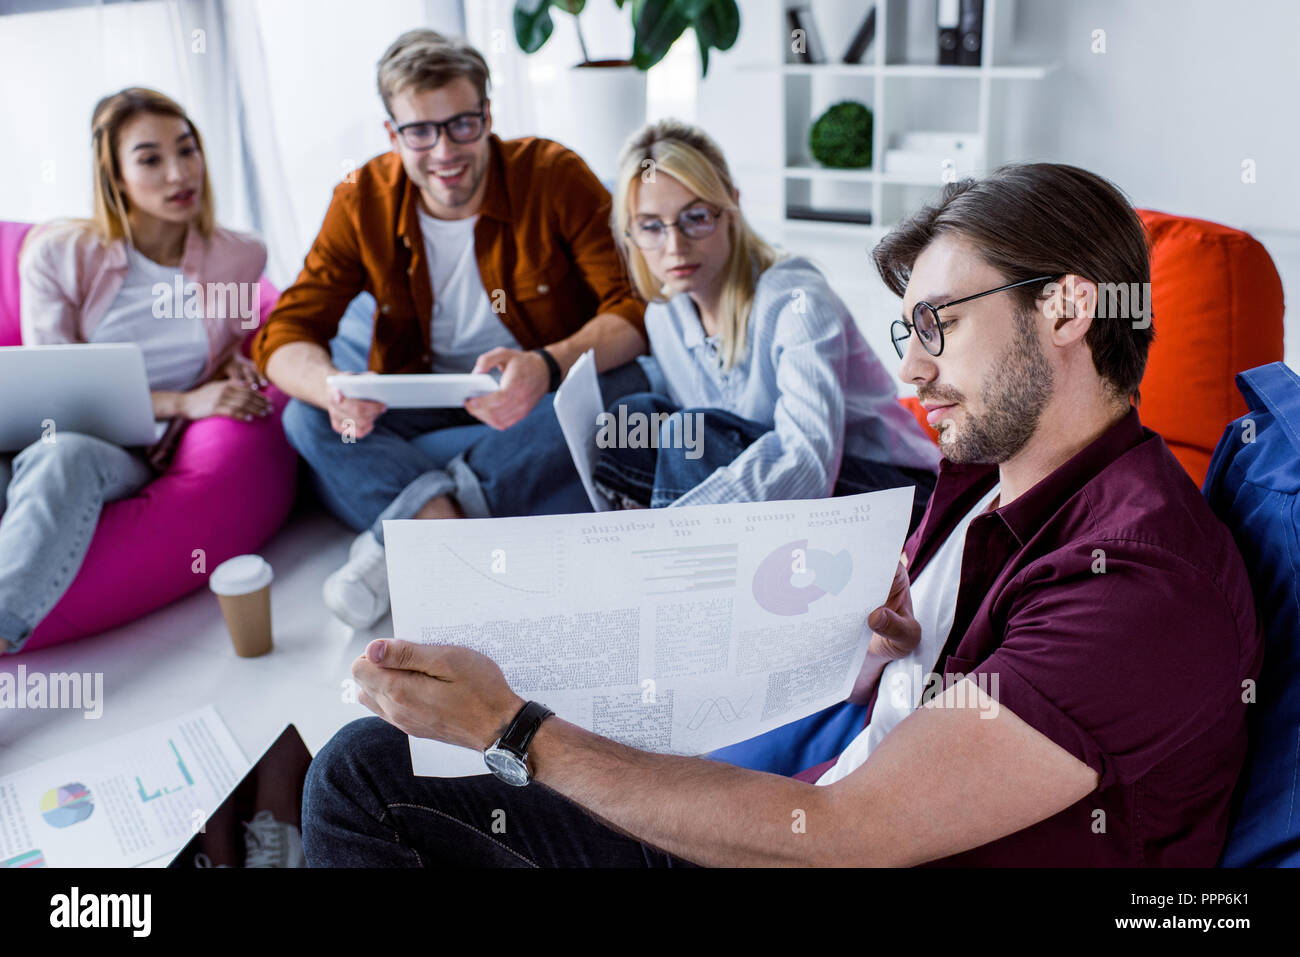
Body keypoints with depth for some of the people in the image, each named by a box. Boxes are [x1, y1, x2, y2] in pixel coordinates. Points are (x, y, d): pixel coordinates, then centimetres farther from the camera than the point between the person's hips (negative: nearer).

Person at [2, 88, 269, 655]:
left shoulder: (241, 259, 7)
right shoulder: (57, 254, 1)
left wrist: (232, 358, 3)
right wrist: (183, 402, -15)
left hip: (132, 458, 0)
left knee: (64, 456, -38)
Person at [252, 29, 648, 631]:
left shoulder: (555, 175, -12)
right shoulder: (362, 203, -5)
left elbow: (635, 309, -17)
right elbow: (284, 335, -8)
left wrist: (548, 367, -38)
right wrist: (333, 388, -33)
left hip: (544, 406, -2)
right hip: (424, 411, 2)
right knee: (308, 417, -21)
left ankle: (405, 539, -31)